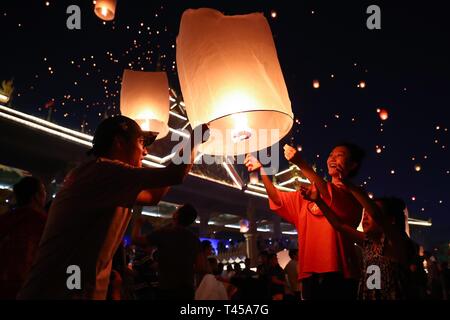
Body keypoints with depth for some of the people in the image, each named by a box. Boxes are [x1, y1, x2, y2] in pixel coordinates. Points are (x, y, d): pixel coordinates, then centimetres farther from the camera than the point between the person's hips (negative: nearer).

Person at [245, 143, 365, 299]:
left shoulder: (352, 192, 2)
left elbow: (332, 195, -19)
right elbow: (278, 199, 13)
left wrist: (301, 163, -28)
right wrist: (261, 169, 0)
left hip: (339, 273, -4)